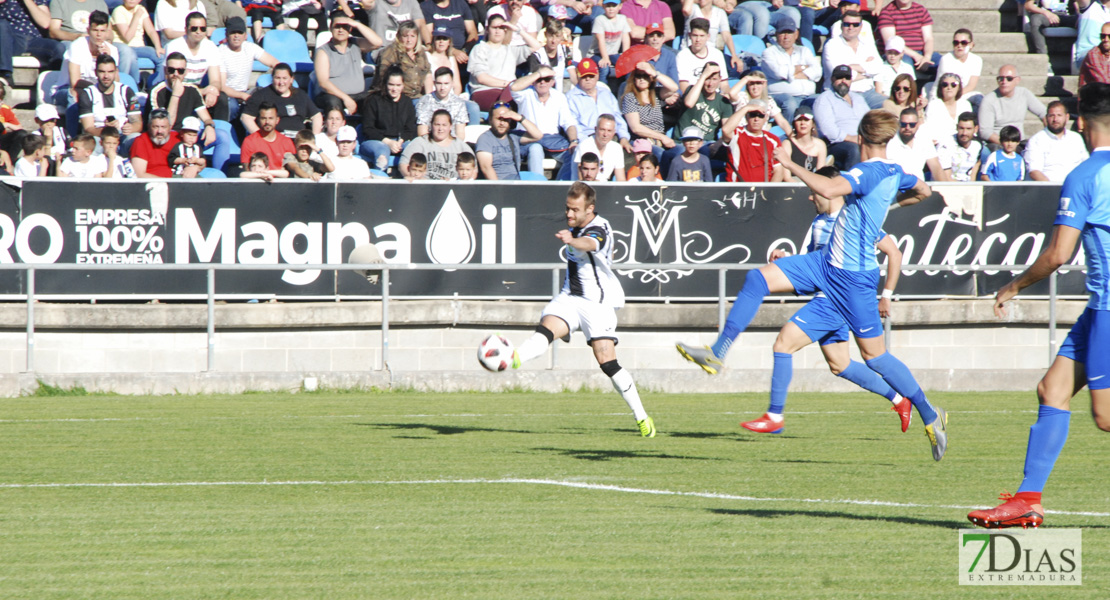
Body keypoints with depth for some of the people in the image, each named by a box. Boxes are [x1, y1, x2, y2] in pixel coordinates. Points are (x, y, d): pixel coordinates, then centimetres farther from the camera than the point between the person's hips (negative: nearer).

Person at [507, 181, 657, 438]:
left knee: (607, 362, -10)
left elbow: (588, 244, -45)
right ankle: (512, 359, -53)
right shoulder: (576, 224, 7)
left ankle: (641, 417, 4)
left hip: (597, 303, -6)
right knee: (546, 329, -23)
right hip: (569, 297, 6)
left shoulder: (599, 229, -18)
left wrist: (571, 241, -65)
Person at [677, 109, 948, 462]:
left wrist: (792, 166, -26)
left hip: (853, 278, -9)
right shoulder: (894, 174, 7)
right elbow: (924, 192, 28)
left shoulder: (869, 172, -20)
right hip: (829, 263, 9)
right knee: (758, 279, -5)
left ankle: (930, 415, 13)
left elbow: (828, 189, -38)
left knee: (874, 356, -1)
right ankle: (717, 355, -8)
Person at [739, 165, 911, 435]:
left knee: (783, 345, -12)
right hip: (825, 299, 10)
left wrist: (886, 296, -6)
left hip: (835, 302, -10)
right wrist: (786, 258, 3)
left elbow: (894, 253, -6)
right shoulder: (819, 222, 13)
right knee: (839, 365, 15)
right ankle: (899, 399, 25)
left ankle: (775, 416, -7)